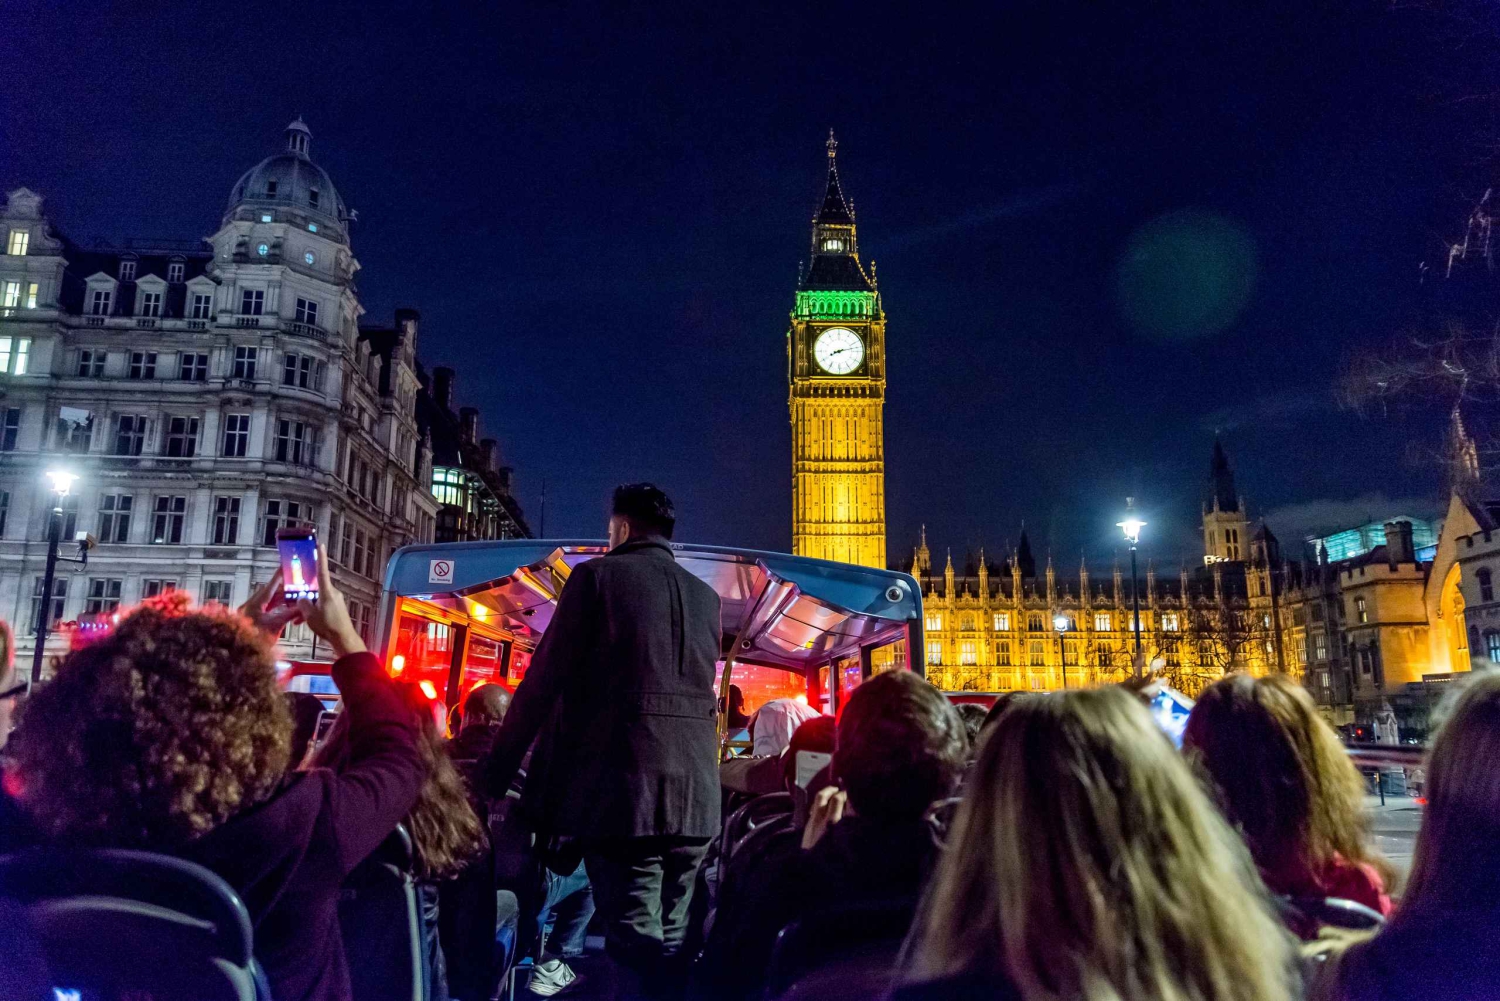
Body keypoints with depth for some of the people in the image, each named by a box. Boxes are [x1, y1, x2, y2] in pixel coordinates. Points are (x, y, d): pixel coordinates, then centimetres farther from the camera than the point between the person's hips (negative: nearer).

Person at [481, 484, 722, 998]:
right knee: (672, 942, 15)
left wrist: (498, 767, 3)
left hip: (621, 787, -5)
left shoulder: (597, 575, 0)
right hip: (695, 794, 5)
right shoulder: (706, 597, 15)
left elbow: (544, 679, -4)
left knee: (635, 945, -3)